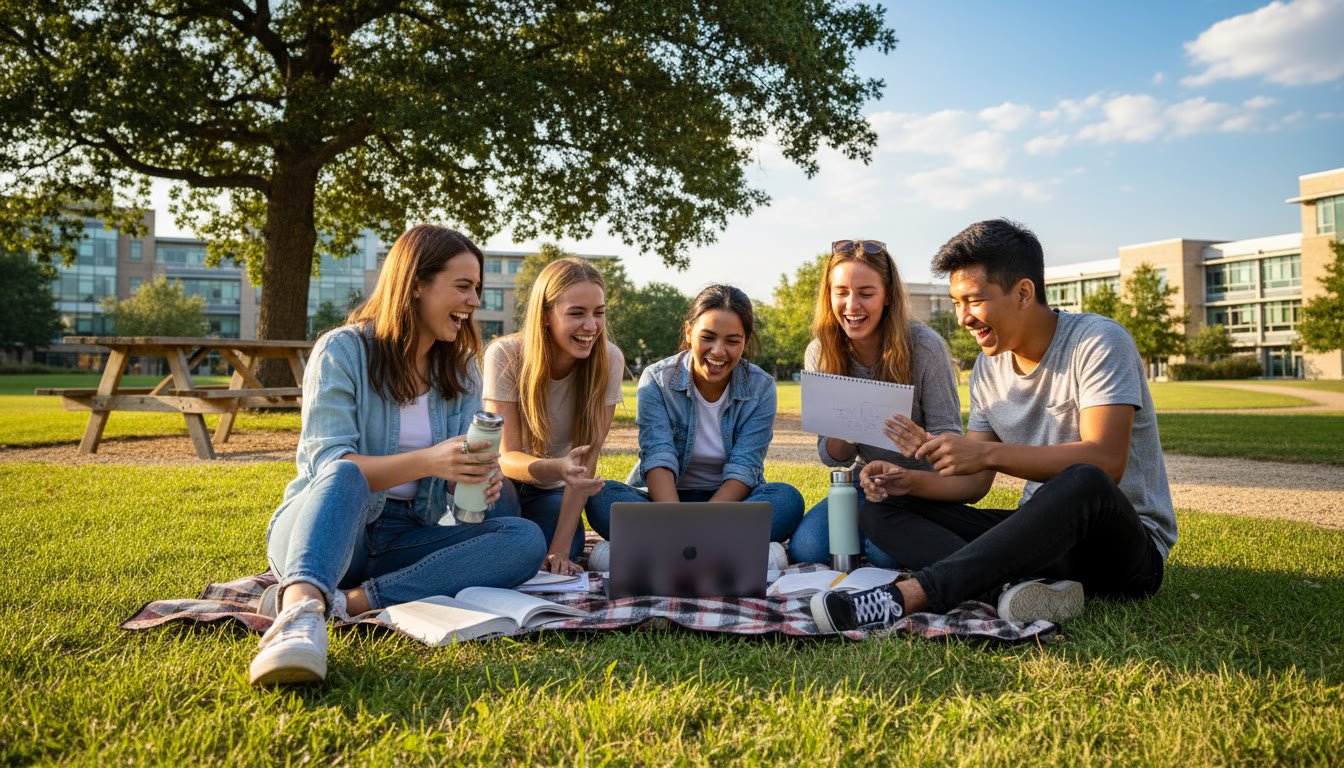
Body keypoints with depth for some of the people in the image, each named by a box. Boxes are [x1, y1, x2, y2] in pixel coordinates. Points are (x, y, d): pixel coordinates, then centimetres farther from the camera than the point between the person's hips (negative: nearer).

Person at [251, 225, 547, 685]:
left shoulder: (461, 370, 11)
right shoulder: (343, 350, -5)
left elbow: (461, 468, 8)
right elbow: (330, 464, -15)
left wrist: (478, 481, -18)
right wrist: (426, 461, -30)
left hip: (404, 540, 4)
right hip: (320, 527, -4)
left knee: (525, 539, -22)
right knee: (344, 476, -37)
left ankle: (345, 601, -32)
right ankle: (301, 613, -60)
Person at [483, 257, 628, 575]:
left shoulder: (608, 360, -18)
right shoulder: (504, 356, -22)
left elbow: (587, 457, -19)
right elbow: (506, 458, -25)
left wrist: (560, 548, -26)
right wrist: (557, 468, -48)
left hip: (554, 490, 1)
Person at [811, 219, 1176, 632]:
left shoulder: (1098, 341, -13)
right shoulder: (989, 369, 7)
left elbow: (1105, 461, -26)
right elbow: (975, 483, 7)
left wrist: (988, 453, -30)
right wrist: (912, 481, -13)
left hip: (1128, 541, -6)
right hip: (1041, 534, 7)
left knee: (1083, 483, -42)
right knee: (882, 508, -6)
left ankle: (907, 595, -41)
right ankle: (1030, 585, -30)